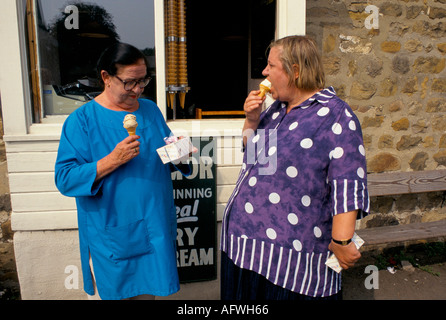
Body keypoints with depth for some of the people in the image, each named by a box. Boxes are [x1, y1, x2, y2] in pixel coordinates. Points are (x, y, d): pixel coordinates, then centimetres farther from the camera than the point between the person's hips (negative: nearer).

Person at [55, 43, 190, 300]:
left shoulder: (151, 109, 4)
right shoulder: (81, 120, -12)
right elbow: (64, 178, -17)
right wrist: (113, 160, -29)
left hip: (155, 229, 5)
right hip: (111, 238, -4)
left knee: (148, 291, 22)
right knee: (110, 293, 16)